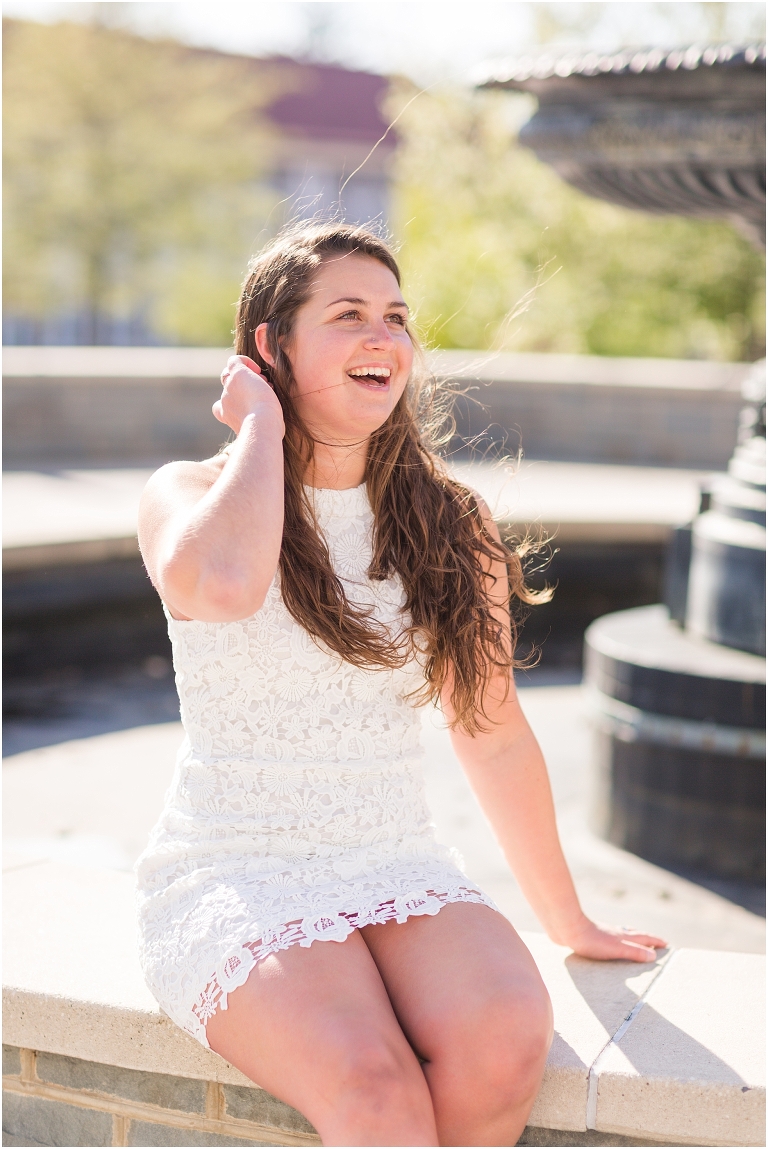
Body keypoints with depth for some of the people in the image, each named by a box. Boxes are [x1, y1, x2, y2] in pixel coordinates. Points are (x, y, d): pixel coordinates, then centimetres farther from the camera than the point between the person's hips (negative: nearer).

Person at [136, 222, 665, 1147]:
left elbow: (492, 730, 12)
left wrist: (566, 921, 17)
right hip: (232, 873, -3)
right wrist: (263, 422, -13)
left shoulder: (448, 528, 6)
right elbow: (225, 585, -30)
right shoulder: (189, 495, -3)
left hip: (399, 868, 4)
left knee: (507, 1039, -27)